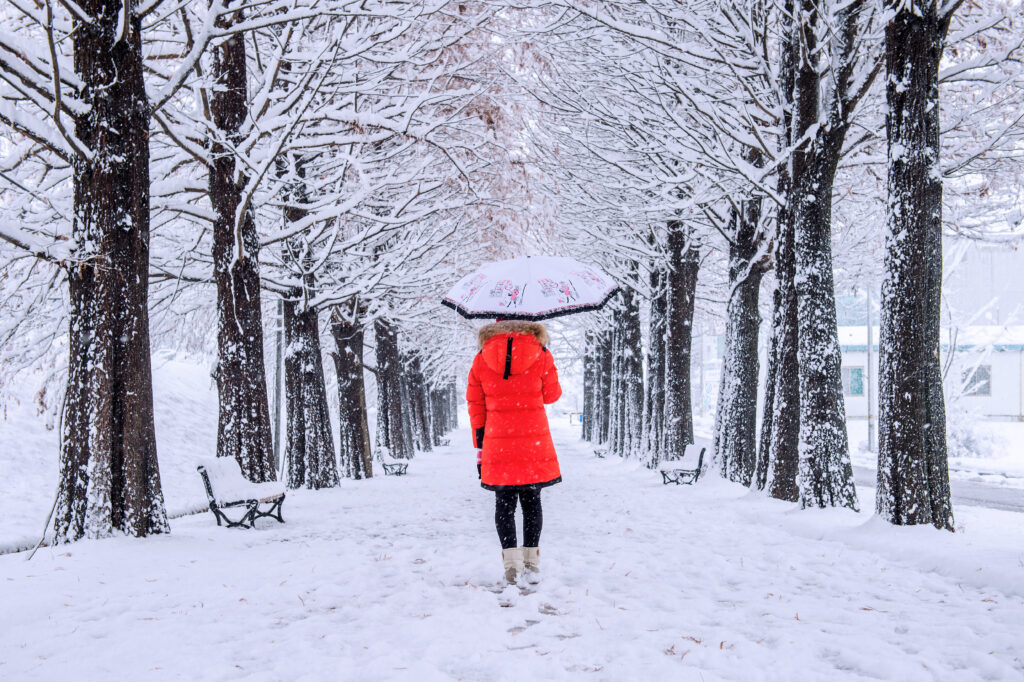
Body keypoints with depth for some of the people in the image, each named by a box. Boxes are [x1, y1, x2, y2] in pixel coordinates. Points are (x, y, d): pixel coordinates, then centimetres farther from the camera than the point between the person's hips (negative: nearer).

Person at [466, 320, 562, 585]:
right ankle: (531, 562, 13)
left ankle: (511, 562, -1)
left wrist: (480, 444, 11)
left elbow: (475, 404, 5)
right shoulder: (541, 356, -1)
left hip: (498, 443, 0)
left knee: (504, 502, 8)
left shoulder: (481, 360, 3)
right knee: (531, 500, 11)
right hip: (535, 441, 0)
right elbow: (551, 395, 8)